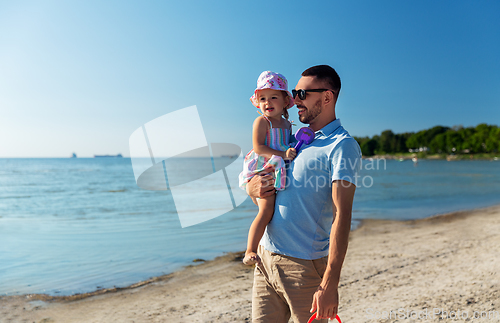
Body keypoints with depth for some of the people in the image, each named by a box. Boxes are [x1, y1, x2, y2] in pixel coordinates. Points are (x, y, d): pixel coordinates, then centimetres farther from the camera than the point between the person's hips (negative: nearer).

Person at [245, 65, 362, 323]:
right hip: (266, 257, 7)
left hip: (305, 265, -6)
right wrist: (251, 188, -3)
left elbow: (342, 214, -18)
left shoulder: (343, 146, -9)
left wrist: (330, 284, -24)